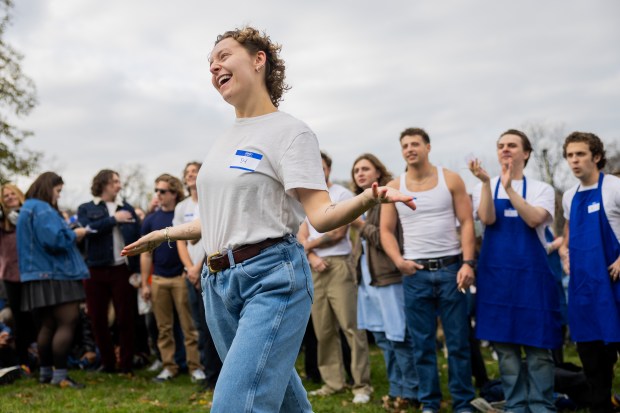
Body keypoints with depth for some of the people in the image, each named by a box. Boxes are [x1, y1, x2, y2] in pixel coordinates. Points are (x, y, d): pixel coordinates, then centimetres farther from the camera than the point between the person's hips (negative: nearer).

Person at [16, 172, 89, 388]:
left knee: (48, 325, 13)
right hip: (53, 275, -11)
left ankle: (45, 371, 17)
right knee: (67, 322, -11)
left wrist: (68, 232, 16)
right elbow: (54, 239, -23)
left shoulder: (28, 209, 21)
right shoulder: (43, 210, -13)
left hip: (39, 275, 11)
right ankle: (60, 374, -14)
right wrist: (74, 235, -6)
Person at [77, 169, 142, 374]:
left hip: (122, 270, 0)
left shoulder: (127, 209, 12)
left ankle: (127, 364, 9)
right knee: (98, 319, 4)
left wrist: (138, 270, -1)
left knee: (126, 318, 0)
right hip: (96, 271, 0)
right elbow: (88, 229, -13)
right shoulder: (86, 209, 8)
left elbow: (138, 239, 7)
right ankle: (107, 363, 17)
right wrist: (113, 219, -12)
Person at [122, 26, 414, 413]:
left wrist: (368, 198, -33)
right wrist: (165, 234, 33)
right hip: (219, 285, 8)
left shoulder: (290, 131, -5)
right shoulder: (225, 141, 15)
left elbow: (321, 216, -14)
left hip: (273, 279, -7)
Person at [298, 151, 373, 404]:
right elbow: (301, 236, 10)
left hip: (339, 266, -6)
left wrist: (309, 245, 2)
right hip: (315, 269, 6)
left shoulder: (342, 194, -3)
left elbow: (337, 233, -10)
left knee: (351, 326, -9)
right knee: (323, 330, 8)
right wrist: (312, 257, -9)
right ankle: (332, 382, 16)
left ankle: (362, 385, -5)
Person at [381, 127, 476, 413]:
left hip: (450, 268, -1)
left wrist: (467, 263, -10)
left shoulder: (450, 180, 3)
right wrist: (398, 261, -9)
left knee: (458, 341, 3)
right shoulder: (394, 187, 6)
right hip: (415, 272, 1)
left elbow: (467, 222, 0)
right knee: (422, 343, 6)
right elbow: (386, 231, 8)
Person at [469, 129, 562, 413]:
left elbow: (534, 220, -14)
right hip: (496, 276, 1)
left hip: (533, 275, -1)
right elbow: (488, 219, -10)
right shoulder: (486, 188, 9)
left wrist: (510, 189, -21)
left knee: (538, 347, -1)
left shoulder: (542, 189, 6)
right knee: (505, 345, 5)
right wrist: (485, 182, -21)